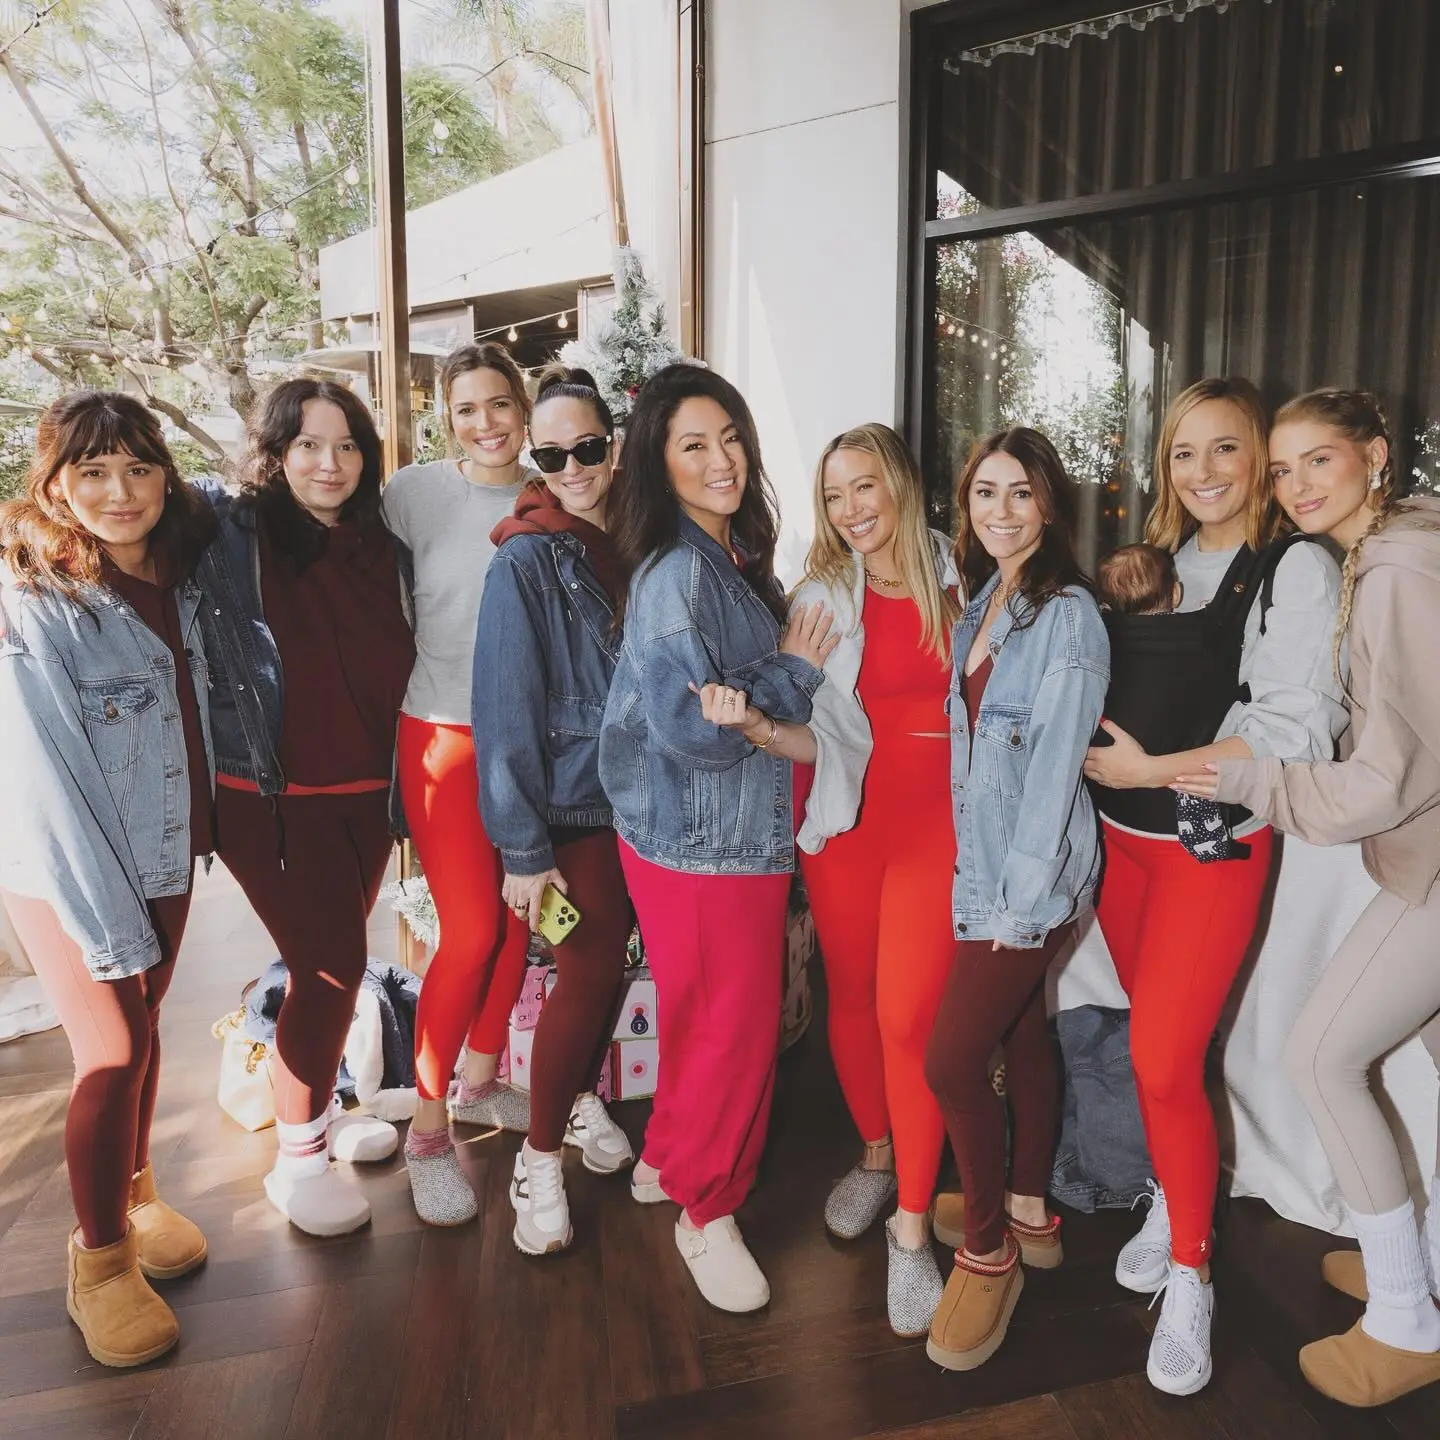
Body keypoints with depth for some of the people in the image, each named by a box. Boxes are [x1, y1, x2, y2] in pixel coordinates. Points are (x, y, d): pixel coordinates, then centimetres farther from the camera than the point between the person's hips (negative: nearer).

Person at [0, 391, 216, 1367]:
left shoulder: (177, 574, -3)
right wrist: (109, 927, -18)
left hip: (165, 850, 5)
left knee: (143, 1026, 16)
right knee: (115, 1051, -1)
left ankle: (136, 1192, 39)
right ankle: (100, 1260, 21)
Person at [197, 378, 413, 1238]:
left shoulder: (379, 547, 5)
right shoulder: (226, 531, -10)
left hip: (364, 794, 5)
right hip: (273, 799, -5)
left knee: (334, 963, 16)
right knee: (333, 967, -2)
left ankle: (320, 1112, 39)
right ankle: (299, 1164, 20)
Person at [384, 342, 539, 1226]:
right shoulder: (415, 492, -6)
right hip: (446, 736, -3)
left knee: (518, 919, 11)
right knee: (471, 932, -5)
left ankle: (481, 1079, 35)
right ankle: (429, 1125, 16)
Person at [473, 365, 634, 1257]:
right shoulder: (528, 559, -13)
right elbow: (506, 712, -15)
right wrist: (524, 848, -15)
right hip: (573, 806, -5)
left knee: (611, 964, 15)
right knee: (588, 975, -2)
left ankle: (581, 1099, 40)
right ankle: (540, 1161, 18)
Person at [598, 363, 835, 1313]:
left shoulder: (739, 557, 8)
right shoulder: (676, 573, -19)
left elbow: (755, 708, 9)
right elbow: (692, 729, -26)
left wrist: (751, 710, -14)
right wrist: (792, 676, -13)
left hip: (746, 831, 8)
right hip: (699, 840, -8)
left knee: (716, 1015, 21)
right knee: (733, 1024, 6)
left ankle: (671, 1161, 43)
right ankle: (708, 1209, 29)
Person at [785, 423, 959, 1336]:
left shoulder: (958, 583, 4)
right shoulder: (822, 596, 3)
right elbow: (815, 729, -7)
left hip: (936, 818, -1)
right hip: (847, 815, 2)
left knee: (908, 1017, -5)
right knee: (852, 996, 12)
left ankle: (913, 1224, 13)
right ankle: (876, 1155, 38)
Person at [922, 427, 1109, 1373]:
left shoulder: (1068, 613, -15)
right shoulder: (980, 601, 9)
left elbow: (1056, 762, -17)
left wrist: (1019, 897, -16)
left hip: (1030, 877, -7)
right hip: (980, 862, 7)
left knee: (953, 1063, -6)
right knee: (1022, 1035, 19)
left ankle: (989, 1248, 17)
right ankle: (1031, 1211, 38)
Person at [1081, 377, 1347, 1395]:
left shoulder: (1297, 568, -8)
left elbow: (1292, 737, -15)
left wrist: (1148, 770, -16)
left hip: (1216, 845, -5)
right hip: (1123, 837, 5)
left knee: (1165, 1062, -5)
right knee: (1156, 1045, 14)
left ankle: (1190, 1275, 17)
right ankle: (1174, 1207, 36)